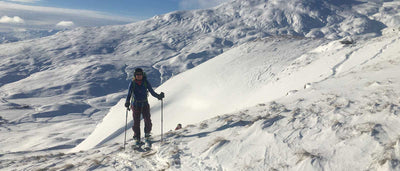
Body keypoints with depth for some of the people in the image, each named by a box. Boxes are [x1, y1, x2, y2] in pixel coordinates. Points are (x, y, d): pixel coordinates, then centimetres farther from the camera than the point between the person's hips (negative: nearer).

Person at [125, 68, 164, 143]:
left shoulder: (146, 83, 0)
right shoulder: (132, 83, -2)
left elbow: (152, 92, 1)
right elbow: (129, 94, -6)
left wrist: (159, 96, -15)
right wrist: (127, 102, -22)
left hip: (145, 104, 1)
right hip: (135, 105, -1)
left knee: (147, 120, -10)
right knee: (136, 122, -2)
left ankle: (147, 134, 13)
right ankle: (137, 138, 14)